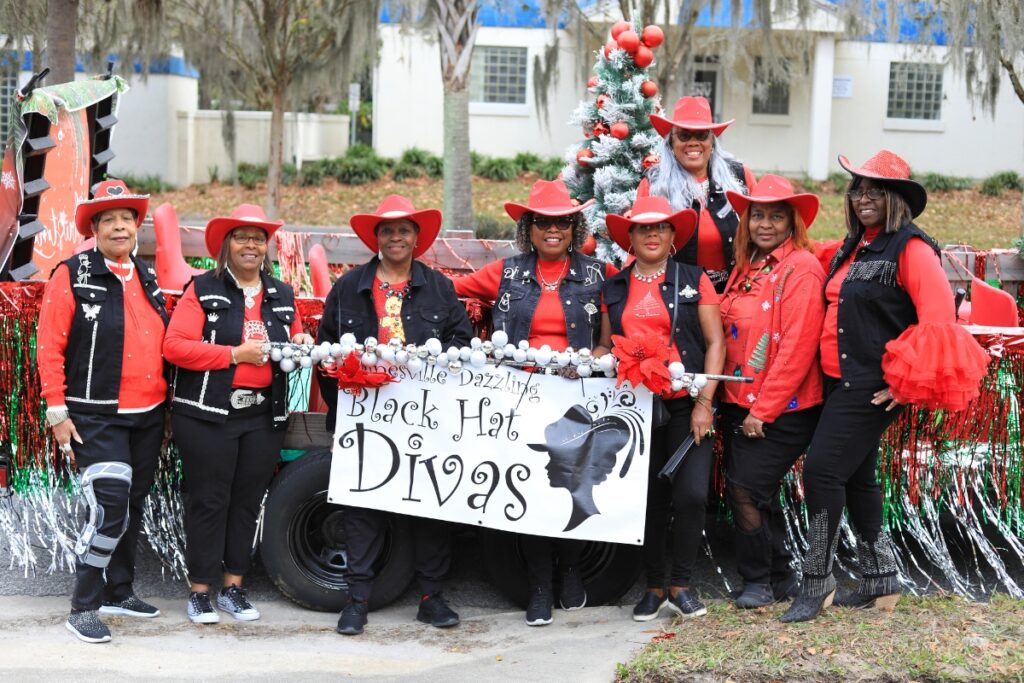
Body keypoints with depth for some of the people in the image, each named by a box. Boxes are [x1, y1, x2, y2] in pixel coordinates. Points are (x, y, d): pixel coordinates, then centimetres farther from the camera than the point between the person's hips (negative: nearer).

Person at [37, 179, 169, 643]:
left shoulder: (147, 280, 12)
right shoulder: (72, 276, -7)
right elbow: (49, 348, -9)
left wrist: (165, 409, 16)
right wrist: (58, 413, -13)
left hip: (148, 418, 7)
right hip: (96, 419, -7)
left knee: (132, 507, 14)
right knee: (110, 507, -15)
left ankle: (118, 592, 29)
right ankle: (83, 608, -5)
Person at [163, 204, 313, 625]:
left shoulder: (282, 296, 15)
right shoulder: (203, 291, -2)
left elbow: (294, 343, 24)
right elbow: (175, 347, -11)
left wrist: (301, 346, -1)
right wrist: (235, 355, -16)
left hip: (264, 415, 5)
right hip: (208, 414, -5)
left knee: (248, 500, 8)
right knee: (208, 500, -2)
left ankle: (233, 587, 18)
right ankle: (200, 591, 7)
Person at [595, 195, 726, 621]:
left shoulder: (694, 280, 5)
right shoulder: (615, 289, 12)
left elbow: (715, 343, 1)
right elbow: (606, 346, 16)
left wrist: (704, 402, -8)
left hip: (685, 405, -2)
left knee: (691, 494, -13)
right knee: (650, 499, 5)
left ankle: (680, 585, 3)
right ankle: (654, 586, 19)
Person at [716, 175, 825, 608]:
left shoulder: (802, 269, -12)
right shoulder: (746, 268, 12)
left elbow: (797, 348, -17)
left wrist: (763, 410, -16)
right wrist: (740, 405, 7)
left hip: (784, 409, -8)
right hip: (739, 404, 8)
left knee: (748, 488, -10)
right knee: (744, 490, 10)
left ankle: (760, 580, 7)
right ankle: (780, 579, 24)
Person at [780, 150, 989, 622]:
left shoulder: (910, 248, -12)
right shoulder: (852, 247, 14)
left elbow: (939, 316, -20)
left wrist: (905, 380, -19)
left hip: (872, 387, -9)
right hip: (840, 381, 9)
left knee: (823, 470, -12)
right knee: (855, 478, 13)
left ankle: (817, 583, -2)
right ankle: (881, 582, 24)